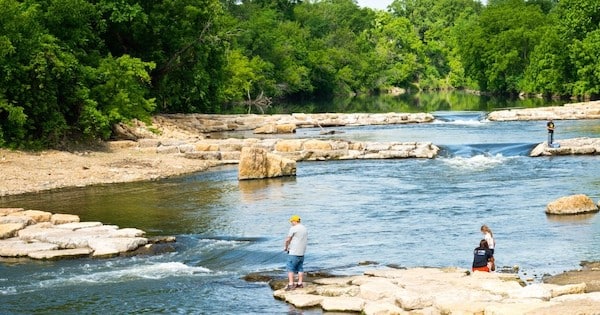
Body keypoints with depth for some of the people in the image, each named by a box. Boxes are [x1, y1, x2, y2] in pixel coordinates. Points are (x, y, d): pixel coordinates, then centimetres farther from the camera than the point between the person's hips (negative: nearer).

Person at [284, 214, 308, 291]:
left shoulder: (293, 228, -11)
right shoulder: (305, 229, 14)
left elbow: (288, 239, -11)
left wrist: (285, 246, 9)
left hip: (293, 253, -8)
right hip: (302, 252, 8)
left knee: (290, 268, -6)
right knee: (300, 268, 15)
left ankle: (291, 284, -12)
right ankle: (300, 283, 17)